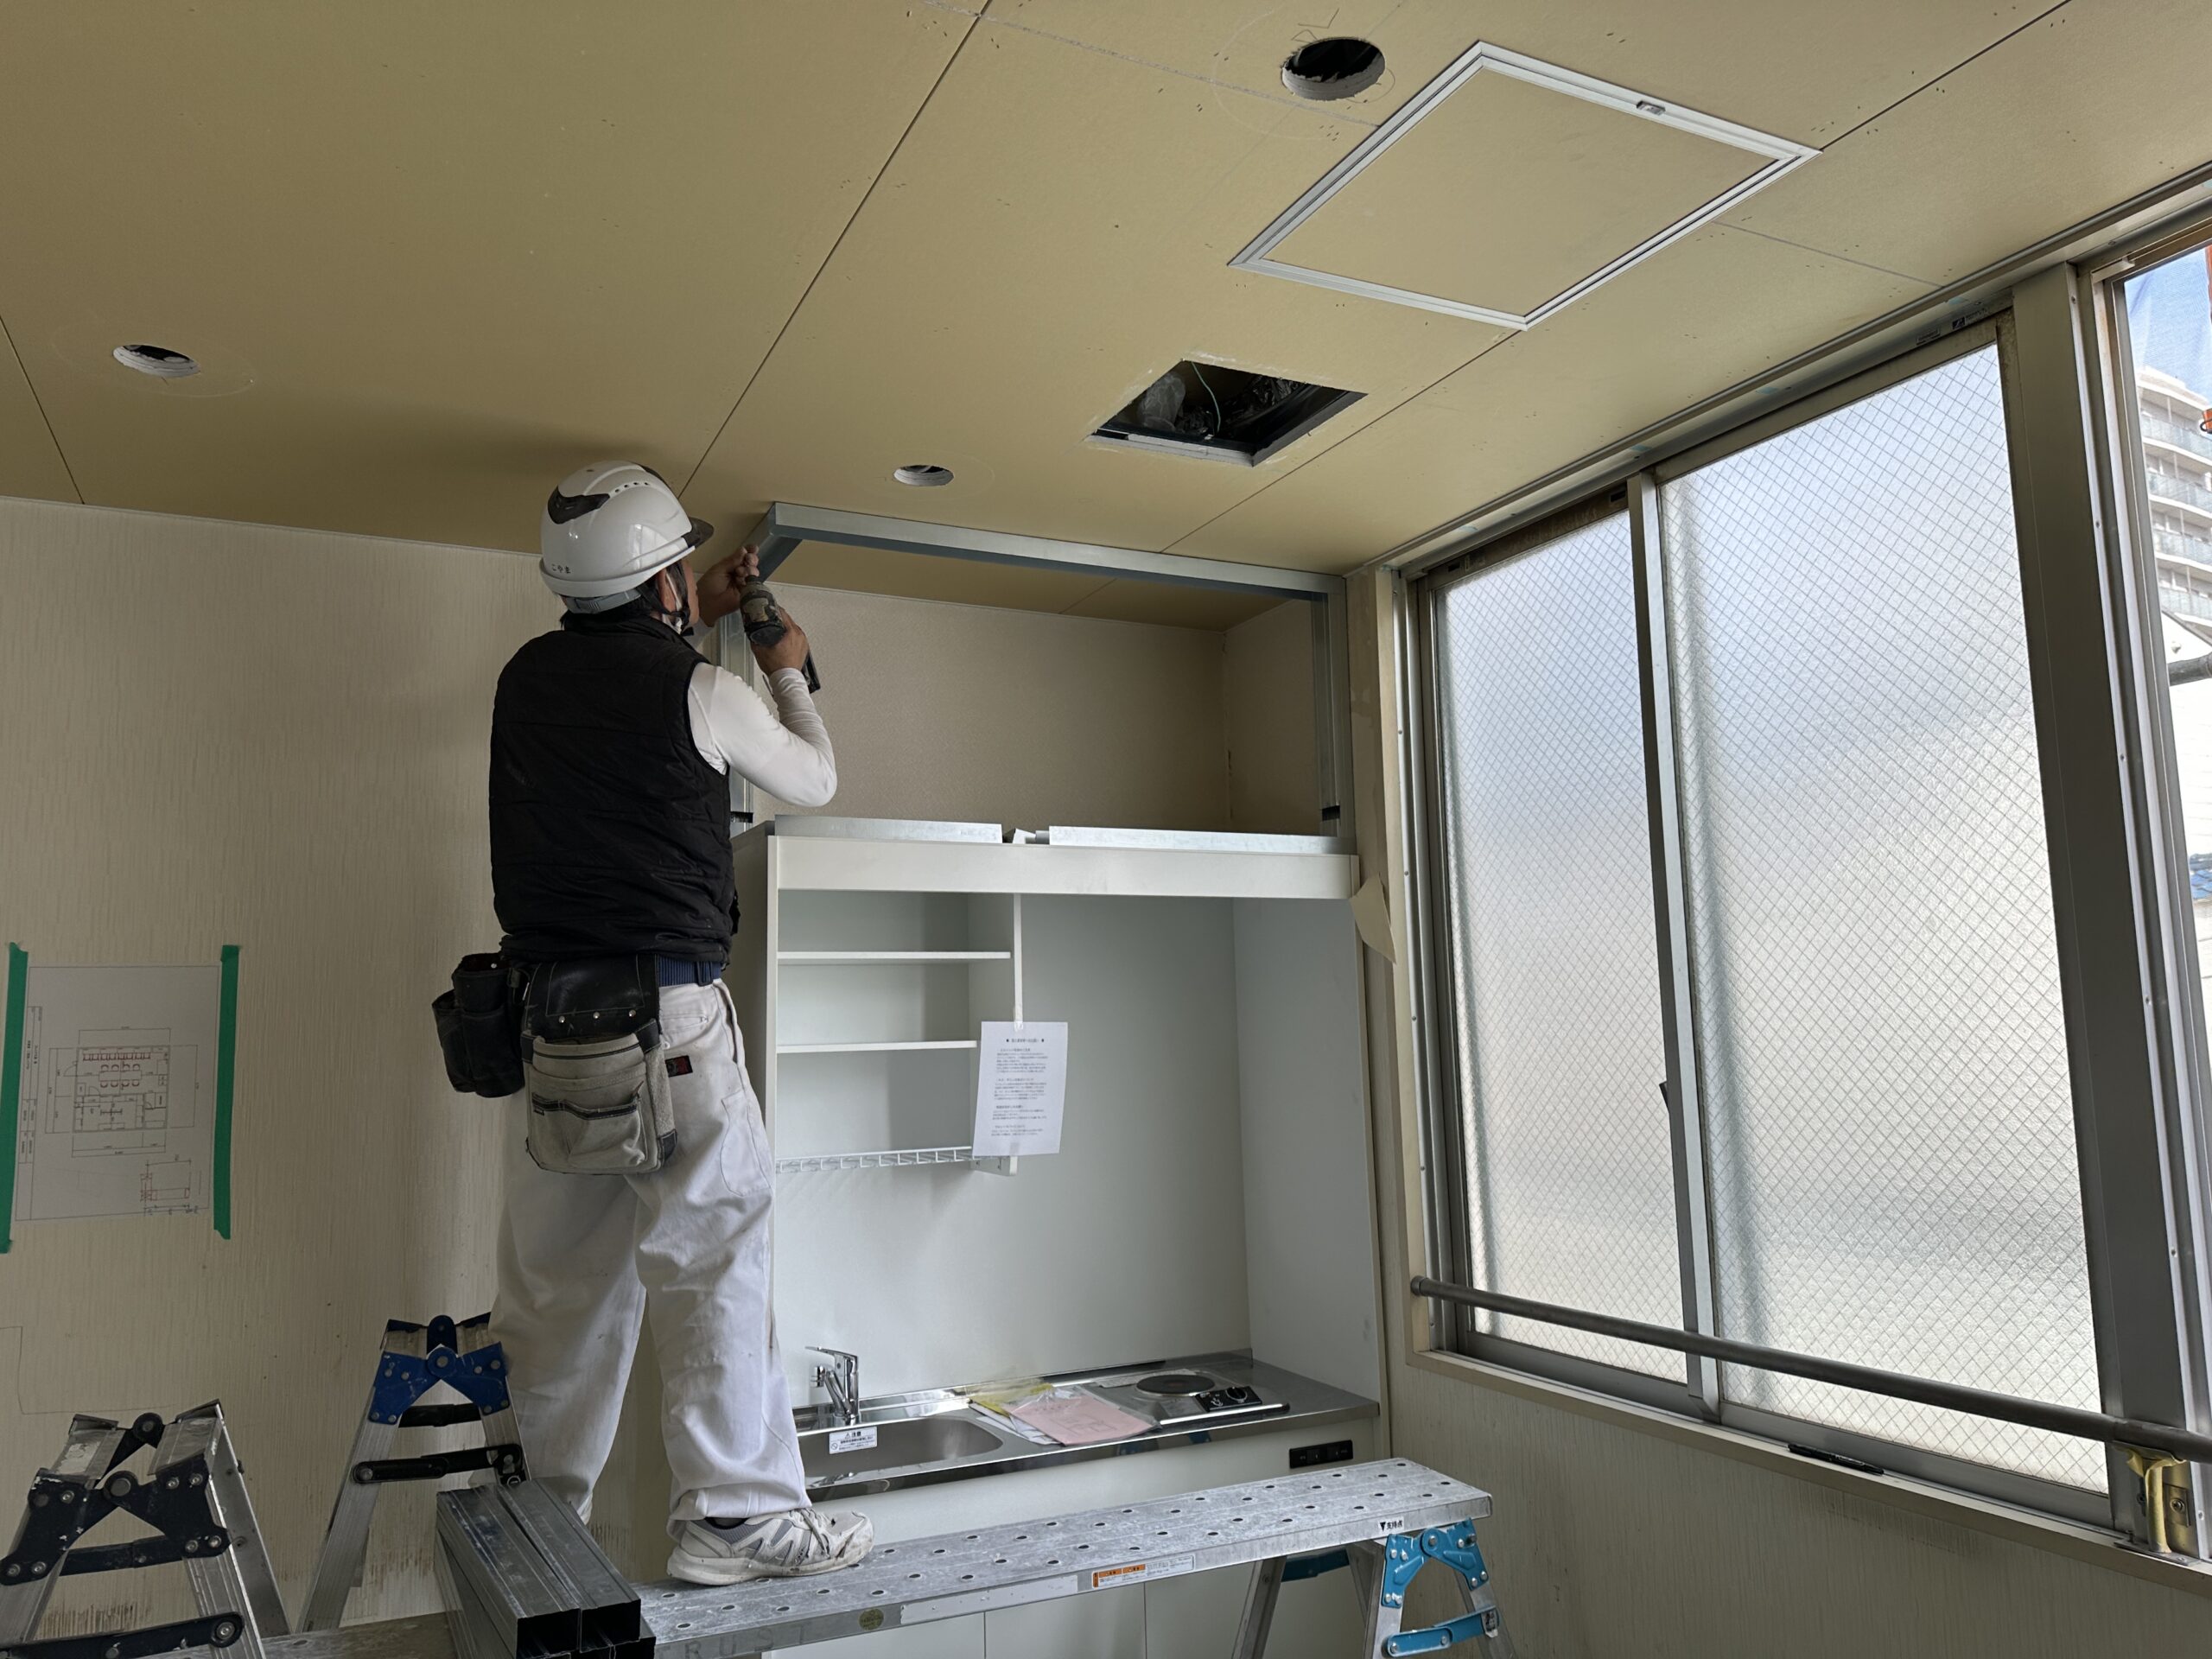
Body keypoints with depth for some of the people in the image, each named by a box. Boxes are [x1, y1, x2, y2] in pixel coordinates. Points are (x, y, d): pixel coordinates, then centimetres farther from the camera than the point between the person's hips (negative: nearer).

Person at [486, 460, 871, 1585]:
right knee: (713, 1256, 1)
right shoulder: (702, 692, -8)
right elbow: (814, 782, 11)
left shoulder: (527, 678, 8)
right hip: (664, 1014, -6)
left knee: (557, 1275, 14)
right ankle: (734, 1514, 6)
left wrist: (690, 624, 37)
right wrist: (788, 675, 27)